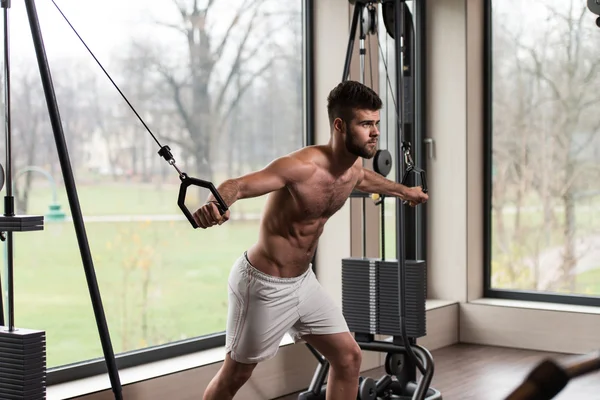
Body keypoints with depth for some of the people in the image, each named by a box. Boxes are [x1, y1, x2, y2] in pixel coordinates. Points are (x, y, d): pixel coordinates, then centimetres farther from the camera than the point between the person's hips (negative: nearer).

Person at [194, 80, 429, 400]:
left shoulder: (354, 165, -1)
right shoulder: (302, 166, -28)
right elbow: (238, 185, -40)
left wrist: (402, 191, 41)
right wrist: (215, 204, -63)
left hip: (303, 280, 8)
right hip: (264, 285, -8)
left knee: (348, 357, 8)